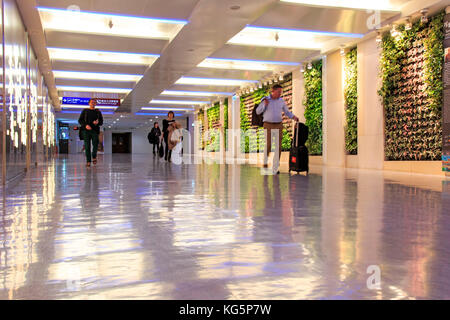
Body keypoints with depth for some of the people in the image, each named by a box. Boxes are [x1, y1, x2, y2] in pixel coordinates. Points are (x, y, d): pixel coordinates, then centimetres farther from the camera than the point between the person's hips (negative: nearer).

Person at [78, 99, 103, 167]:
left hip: (95, 131, 0)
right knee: (87, 146, -6)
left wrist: (97, 122, -10)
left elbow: (101, 122, 14)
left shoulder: (98, 112, 16)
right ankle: (88, 161, -3)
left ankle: (94, 156, 15)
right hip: (86, 131, 0)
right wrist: (86, 125, -12)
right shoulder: (85, 111, 13)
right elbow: (80, 120, 7)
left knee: (95, 145, -13)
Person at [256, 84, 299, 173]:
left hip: (279, 126, 2)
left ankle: (275, 168, 2)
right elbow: (258, 112, 2)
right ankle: (265, 162, 13)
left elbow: (287, 112, 16)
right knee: (268, 145, -13)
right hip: (268, 125, -2)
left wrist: (294, 117, -2)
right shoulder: (265, 100, 2)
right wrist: (265, 104, -12)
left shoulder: (281, 101, 8)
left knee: (278, 147, -4)